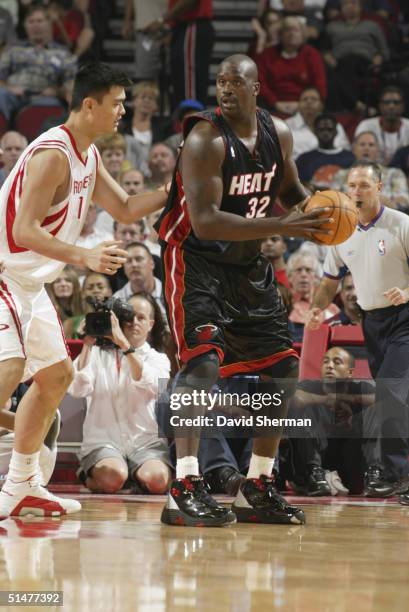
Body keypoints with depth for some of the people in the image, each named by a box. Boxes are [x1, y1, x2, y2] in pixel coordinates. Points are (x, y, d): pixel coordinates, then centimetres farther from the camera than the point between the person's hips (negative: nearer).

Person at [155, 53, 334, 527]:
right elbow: (204, 221, -30)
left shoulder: (278, 133, 0)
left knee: (282, 367, 8)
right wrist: (281, 227, -36)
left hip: (247, 264, 8)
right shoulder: (206, 139, -21)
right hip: (196, 260, -8)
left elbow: (288, 188, 20)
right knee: (203, 359, -25)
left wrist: (316, 211, -4)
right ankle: (185, 488, -27)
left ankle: (257, 489, 17)